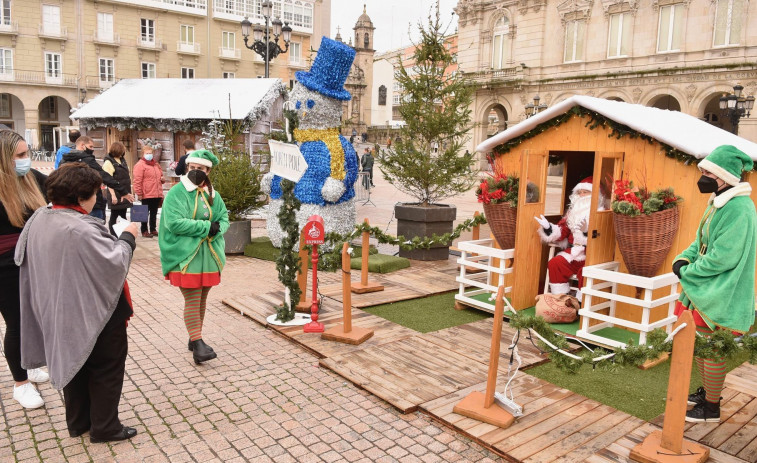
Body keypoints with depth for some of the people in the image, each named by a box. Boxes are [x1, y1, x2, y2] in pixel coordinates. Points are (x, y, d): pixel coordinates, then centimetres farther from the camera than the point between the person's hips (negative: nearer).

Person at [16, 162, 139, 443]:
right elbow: (115, 262, -25)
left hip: (59, 312, 9)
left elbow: (21, 255, 11)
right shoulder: (80, 230, -30)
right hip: (94, 313, -8)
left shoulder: (38, 219, -2)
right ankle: (104, 428, 20)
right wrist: (128, 237, -9)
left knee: (73, 363, 23)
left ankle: (77, 422, 37)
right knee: (106, 367, 9)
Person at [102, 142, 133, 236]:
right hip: (116, 194, -7)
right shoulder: (108, 162, -10)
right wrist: (113, 195, -22)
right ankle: (113, 237, 7)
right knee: (114, 215, 1)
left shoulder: (122, 160, 13)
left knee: (123, 215, 12)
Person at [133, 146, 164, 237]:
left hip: (157, 194, 7)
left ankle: (153, 229, 21)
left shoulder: (156, 164, 17)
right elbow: (137, 180, -13)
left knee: (154, 213, 13)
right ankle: (144, 231, 10)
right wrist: (139, 193, -17)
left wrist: (162, 179, 6)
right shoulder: (140, 165, -7)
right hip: (146, 195, -7)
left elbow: (160, 175, 31)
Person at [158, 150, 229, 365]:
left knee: (201, 299, 13)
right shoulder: (176, 193, -7)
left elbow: (224, 218, 11)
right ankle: (197, 345, -2)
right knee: (192, 300, -6)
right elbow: (174, 222, -19)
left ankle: (195, 338, 27)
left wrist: (217, 229, -13)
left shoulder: (212, 194, 10)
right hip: (186, 256, -6)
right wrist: (207, 226, -18)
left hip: (209, 256, 6)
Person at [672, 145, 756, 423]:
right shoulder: (718, 202, 9)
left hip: (720, 295, -9)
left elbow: (723, 258, -25)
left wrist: (687, 273, -15)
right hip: (704, 289, 10)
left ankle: (711, 408, 18)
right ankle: (707, 392, 38)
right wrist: (684, 258, -4)